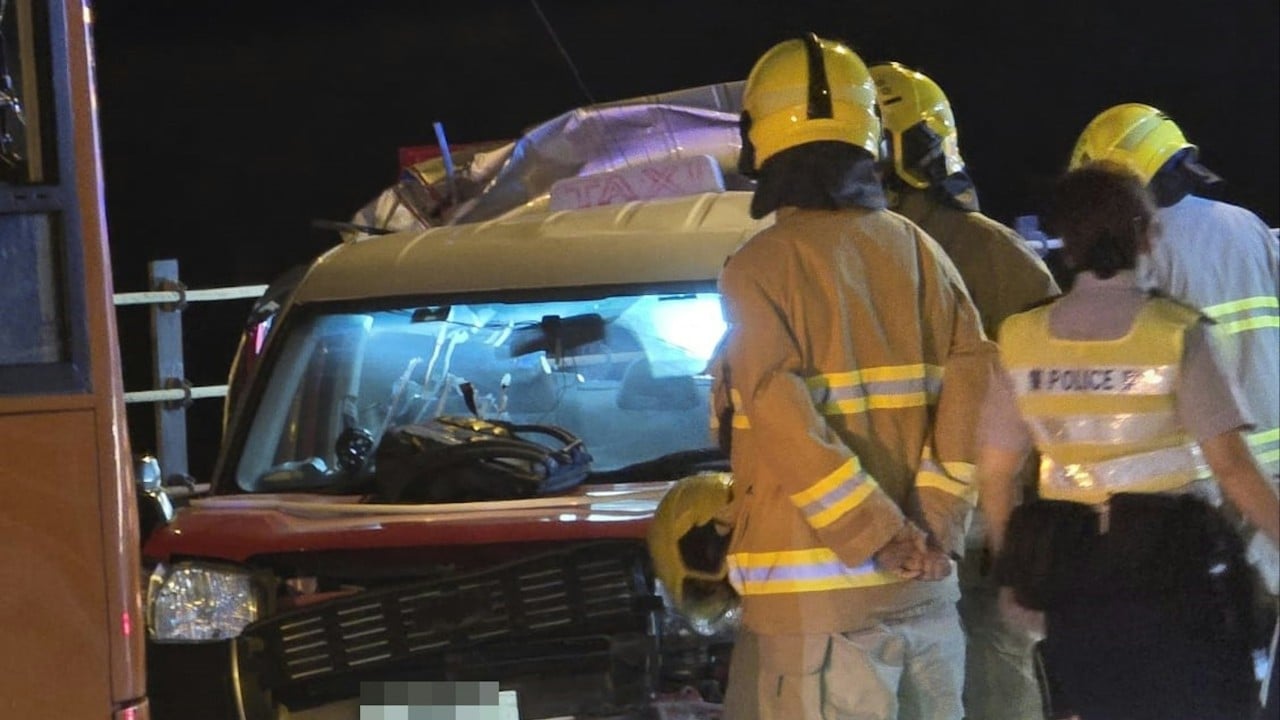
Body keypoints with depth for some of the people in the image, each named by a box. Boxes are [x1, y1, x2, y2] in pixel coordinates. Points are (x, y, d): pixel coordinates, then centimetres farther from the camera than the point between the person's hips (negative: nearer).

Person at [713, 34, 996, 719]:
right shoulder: (919, 250, 7)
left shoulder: (761, 265, -8)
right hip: (926, 588, 6)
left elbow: (783, 423, -18)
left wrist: (881, 535, -14)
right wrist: (934, 523, -3)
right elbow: (973, 381, -2)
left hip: (818, 592, -5)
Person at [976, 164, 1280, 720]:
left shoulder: (1023, 340, 2)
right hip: (1176, 567, -4)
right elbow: (1232, 469, -15)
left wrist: (1016, 573, 17)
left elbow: (995, 475, 6)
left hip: (1070, 570, 4)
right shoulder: (1174, 333, -9)